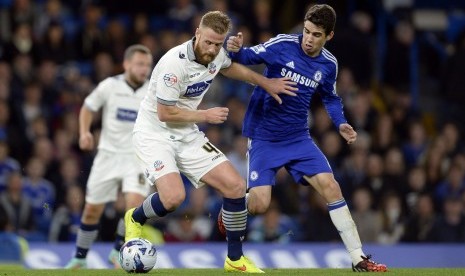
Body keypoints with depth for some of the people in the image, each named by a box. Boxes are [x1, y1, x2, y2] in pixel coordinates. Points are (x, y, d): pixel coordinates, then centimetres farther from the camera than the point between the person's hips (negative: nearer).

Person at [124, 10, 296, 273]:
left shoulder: (217, 55, -4)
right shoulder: (174, 63, -28)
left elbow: (230, 67, 23)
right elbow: (165, 113, -22)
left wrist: (266, 83, 18)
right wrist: (206, 115, -15)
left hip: (188, 135, 7)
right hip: (154, 133, -7)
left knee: (236, 186, -4)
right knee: (174, 196, -29)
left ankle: (235, 259, 12)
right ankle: (135, 219, 6)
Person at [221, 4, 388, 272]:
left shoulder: (329, 65, 0)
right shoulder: (283, 44, -14)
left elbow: (331, 98, 19)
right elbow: (248, 57, -14)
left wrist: (341, 123, 2)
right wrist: (236, 50, -38)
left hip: (298, 138, 4)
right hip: (263, 137, -4)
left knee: (330, 186, -8)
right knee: (258, 205, -14)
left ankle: (359, 258, -1)